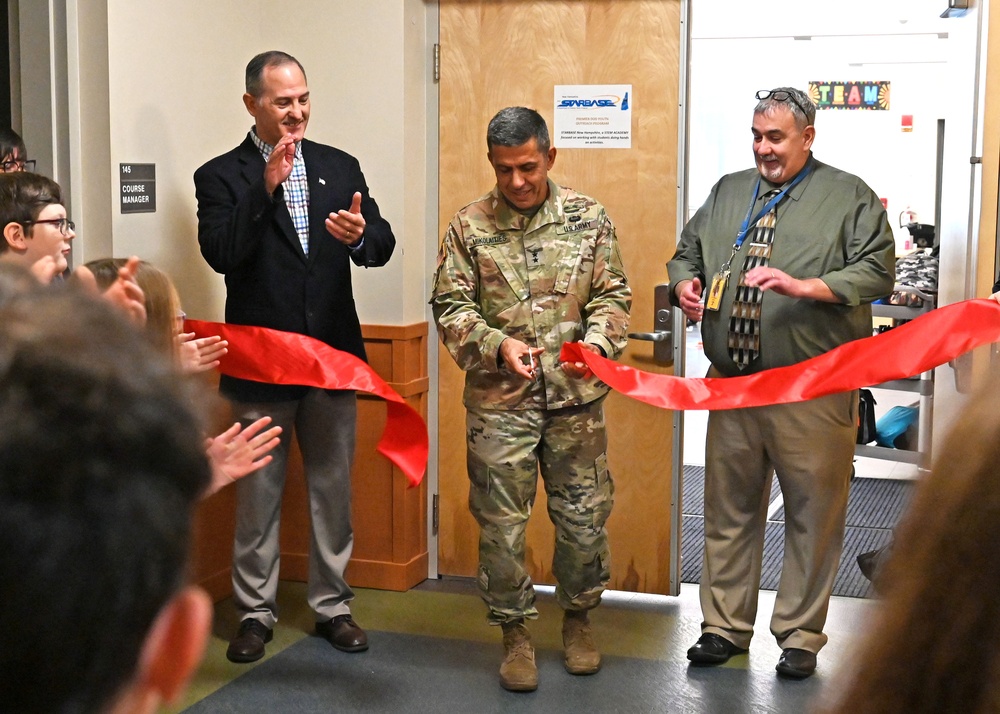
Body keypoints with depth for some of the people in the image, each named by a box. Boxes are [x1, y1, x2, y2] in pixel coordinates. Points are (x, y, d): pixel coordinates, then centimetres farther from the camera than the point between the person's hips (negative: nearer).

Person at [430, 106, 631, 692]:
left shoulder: (589, 217, 3)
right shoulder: (470, 226, 0)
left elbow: (614, 294, 5)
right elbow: (451, 307, -1)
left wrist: (597, 343, -13)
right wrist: (497, 344, -17)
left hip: (577, 395, 1)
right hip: (499, 399, -1)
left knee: (585, 513, 9)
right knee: (502, 521, 5)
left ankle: (578, 617, 31)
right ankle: (516, 633, 22)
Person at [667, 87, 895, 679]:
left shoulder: (849, 197, 0)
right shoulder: (729, 191, 15)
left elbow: (877, 273, -9)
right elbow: (687, 252, 23)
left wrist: (801, 285, -21)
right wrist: (686, 281, 0)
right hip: (732, 386, 4)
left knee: (814, 514, 3)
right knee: (730, 509, 11)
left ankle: (800, 636, 18)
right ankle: (726, 627, 24)